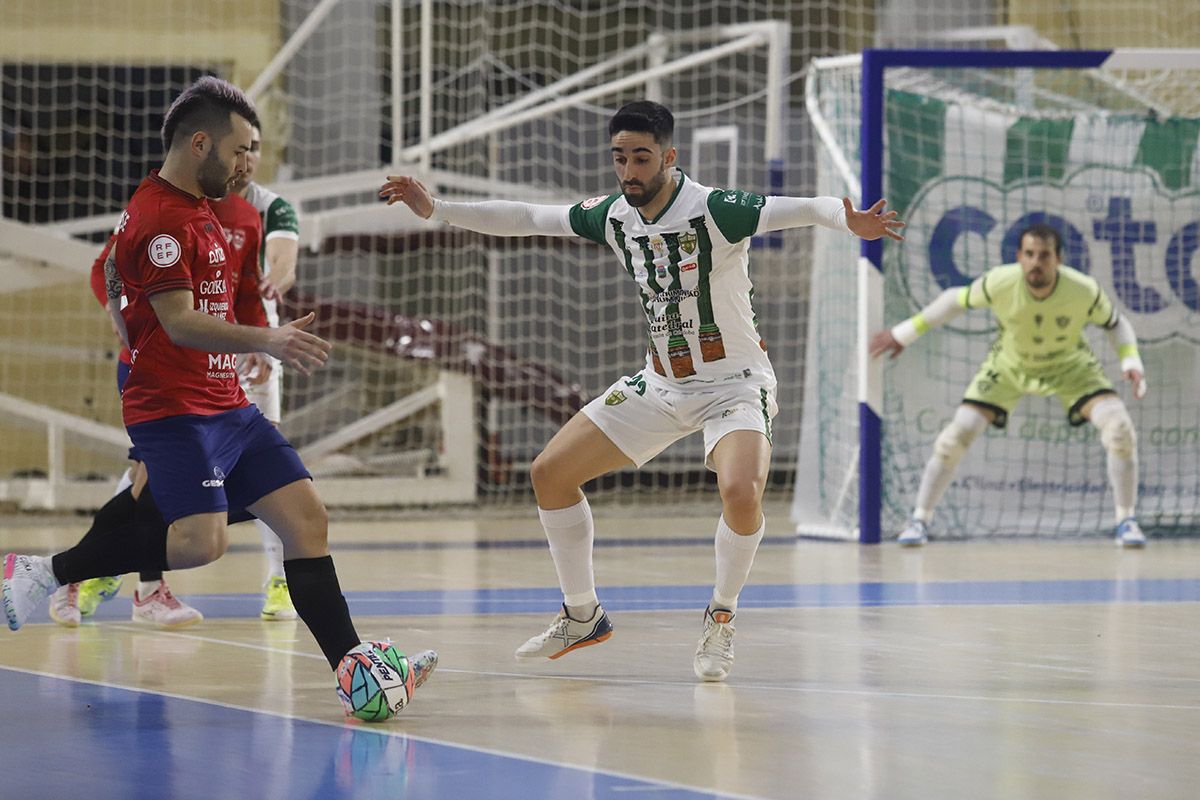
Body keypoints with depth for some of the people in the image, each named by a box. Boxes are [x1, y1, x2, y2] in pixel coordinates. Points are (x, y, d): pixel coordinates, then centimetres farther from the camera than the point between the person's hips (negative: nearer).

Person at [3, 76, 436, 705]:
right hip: (175, 411, -10)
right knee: (201, 542, -23)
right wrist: (265, 341, -33)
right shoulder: (160, 217, -14)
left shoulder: (197, 208, 18)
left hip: (226, 406, 10)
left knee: (305, 516, 1)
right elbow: (180, 323, -23)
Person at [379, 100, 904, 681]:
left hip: (732, 383, -7)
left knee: (740, 491, -34)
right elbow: (526, 219, 8)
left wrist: (846, 220, -57)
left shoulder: (715, 210, -23)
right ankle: (582, 617, 21)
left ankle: (721, 618, -7)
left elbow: (798, 209, -36)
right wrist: (434, 210, 7)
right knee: (550, 474, 4)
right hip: (660, 383, 7)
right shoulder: (613, 216, -3)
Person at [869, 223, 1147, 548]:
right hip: (1009, 365, 0)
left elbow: (1116, 322, -9)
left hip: (1068, 365, 0)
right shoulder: (999, 283, -31)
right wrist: (902, 334, -5)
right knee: (958, 433, -14)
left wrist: (1131, 362, -26)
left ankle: (1126, 522, -4)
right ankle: (919, 520, 5)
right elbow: (957, 300, -11)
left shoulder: (1085, 291, -31)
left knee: (1118, 425, -20)